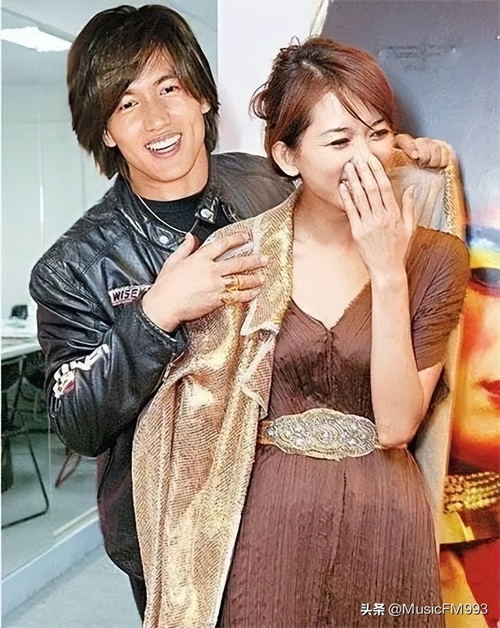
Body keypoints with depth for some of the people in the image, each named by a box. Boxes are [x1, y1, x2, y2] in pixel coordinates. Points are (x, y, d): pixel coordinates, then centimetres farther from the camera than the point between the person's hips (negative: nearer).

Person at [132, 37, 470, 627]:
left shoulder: (436, 257, -6)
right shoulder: (237, 254, -7)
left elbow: (396, 424, -14)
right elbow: (204, 415, 0)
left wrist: (388, 273, -19)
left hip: (385, 521, 1)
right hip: (265, 518, 0)